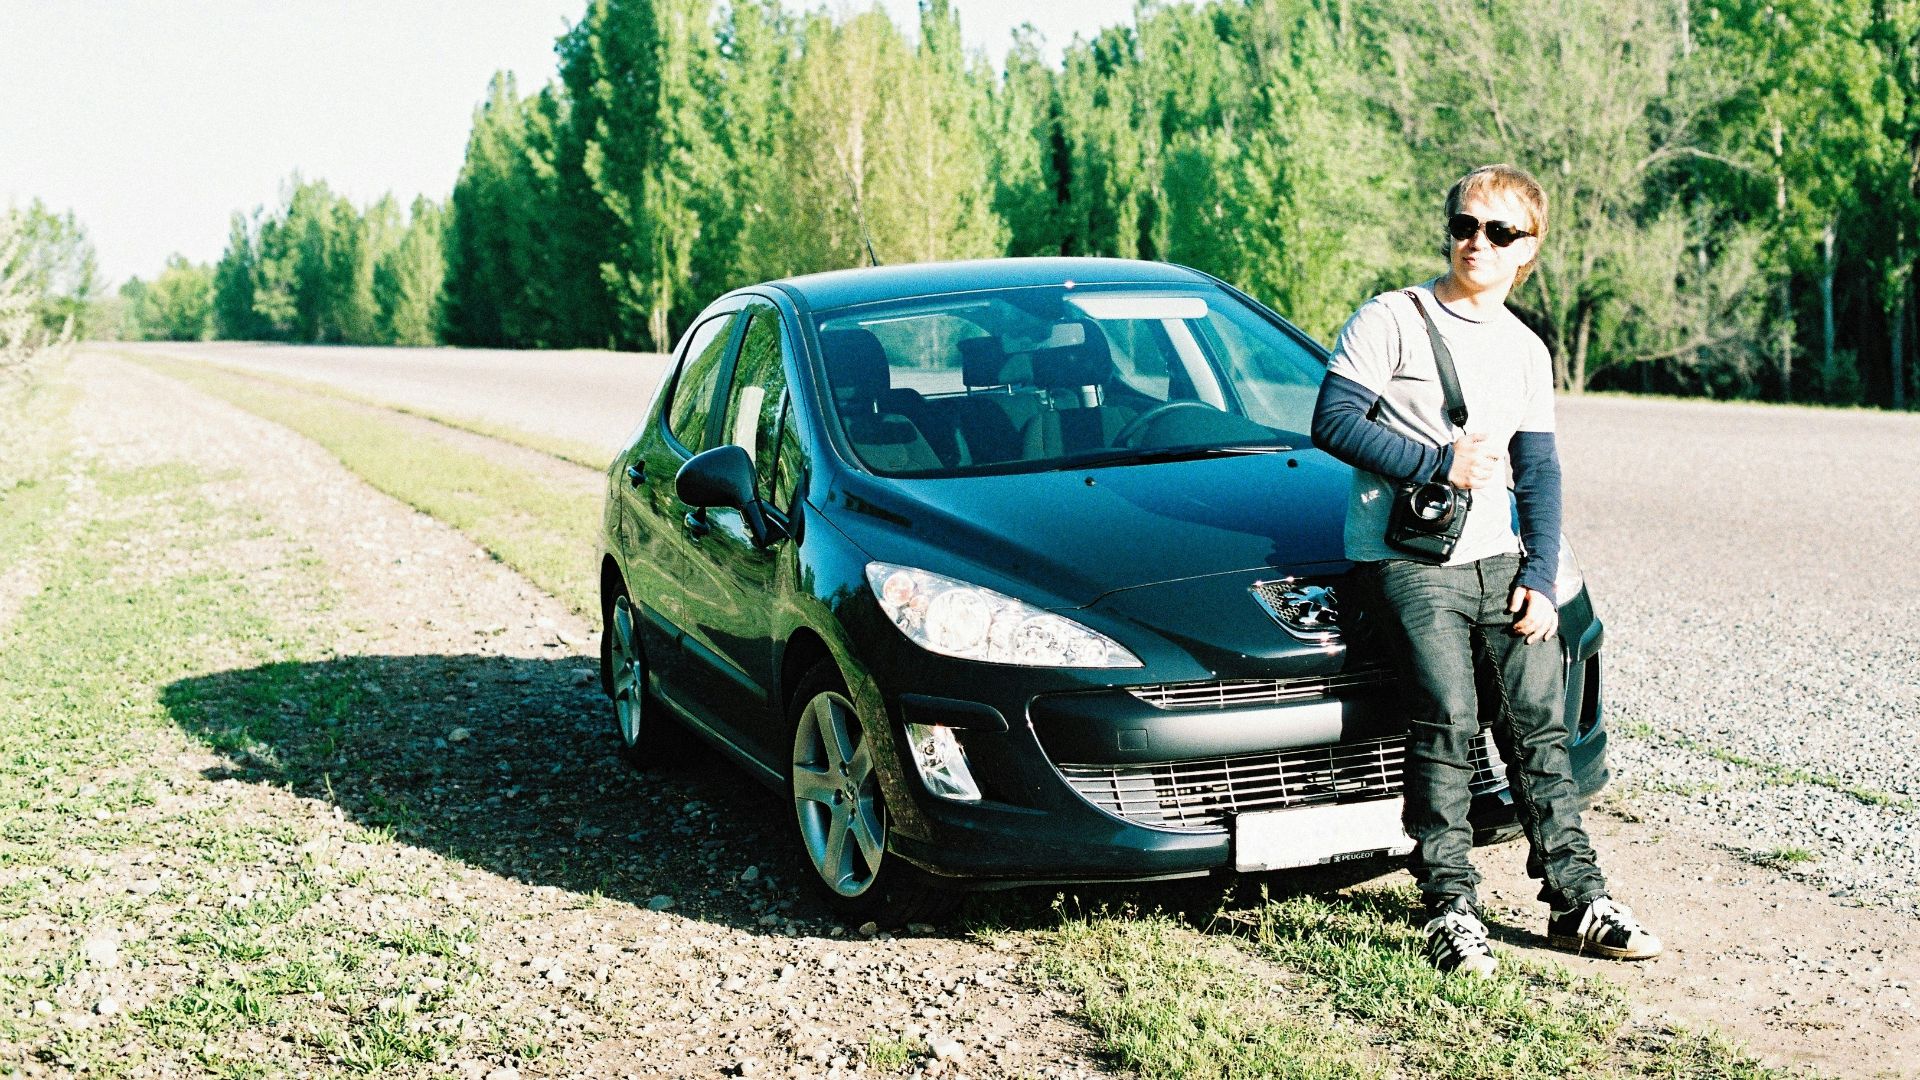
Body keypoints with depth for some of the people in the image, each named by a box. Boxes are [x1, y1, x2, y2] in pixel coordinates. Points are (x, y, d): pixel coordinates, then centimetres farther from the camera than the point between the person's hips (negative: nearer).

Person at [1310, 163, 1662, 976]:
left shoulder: (1526, 351, 15)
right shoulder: (1392, 320, -1)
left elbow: (1537, 474, 15)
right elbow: (1332, 421, -9)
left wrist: (1540, 578, 4)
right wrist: (1440, 463, -14)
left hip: (1498, 558, 5)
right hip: (1408, 559, -5)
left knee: (1541, 720, 2)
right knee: (1448, 721, -14)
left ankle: (1576, 897, 11)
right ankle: (1450, 909, -7)